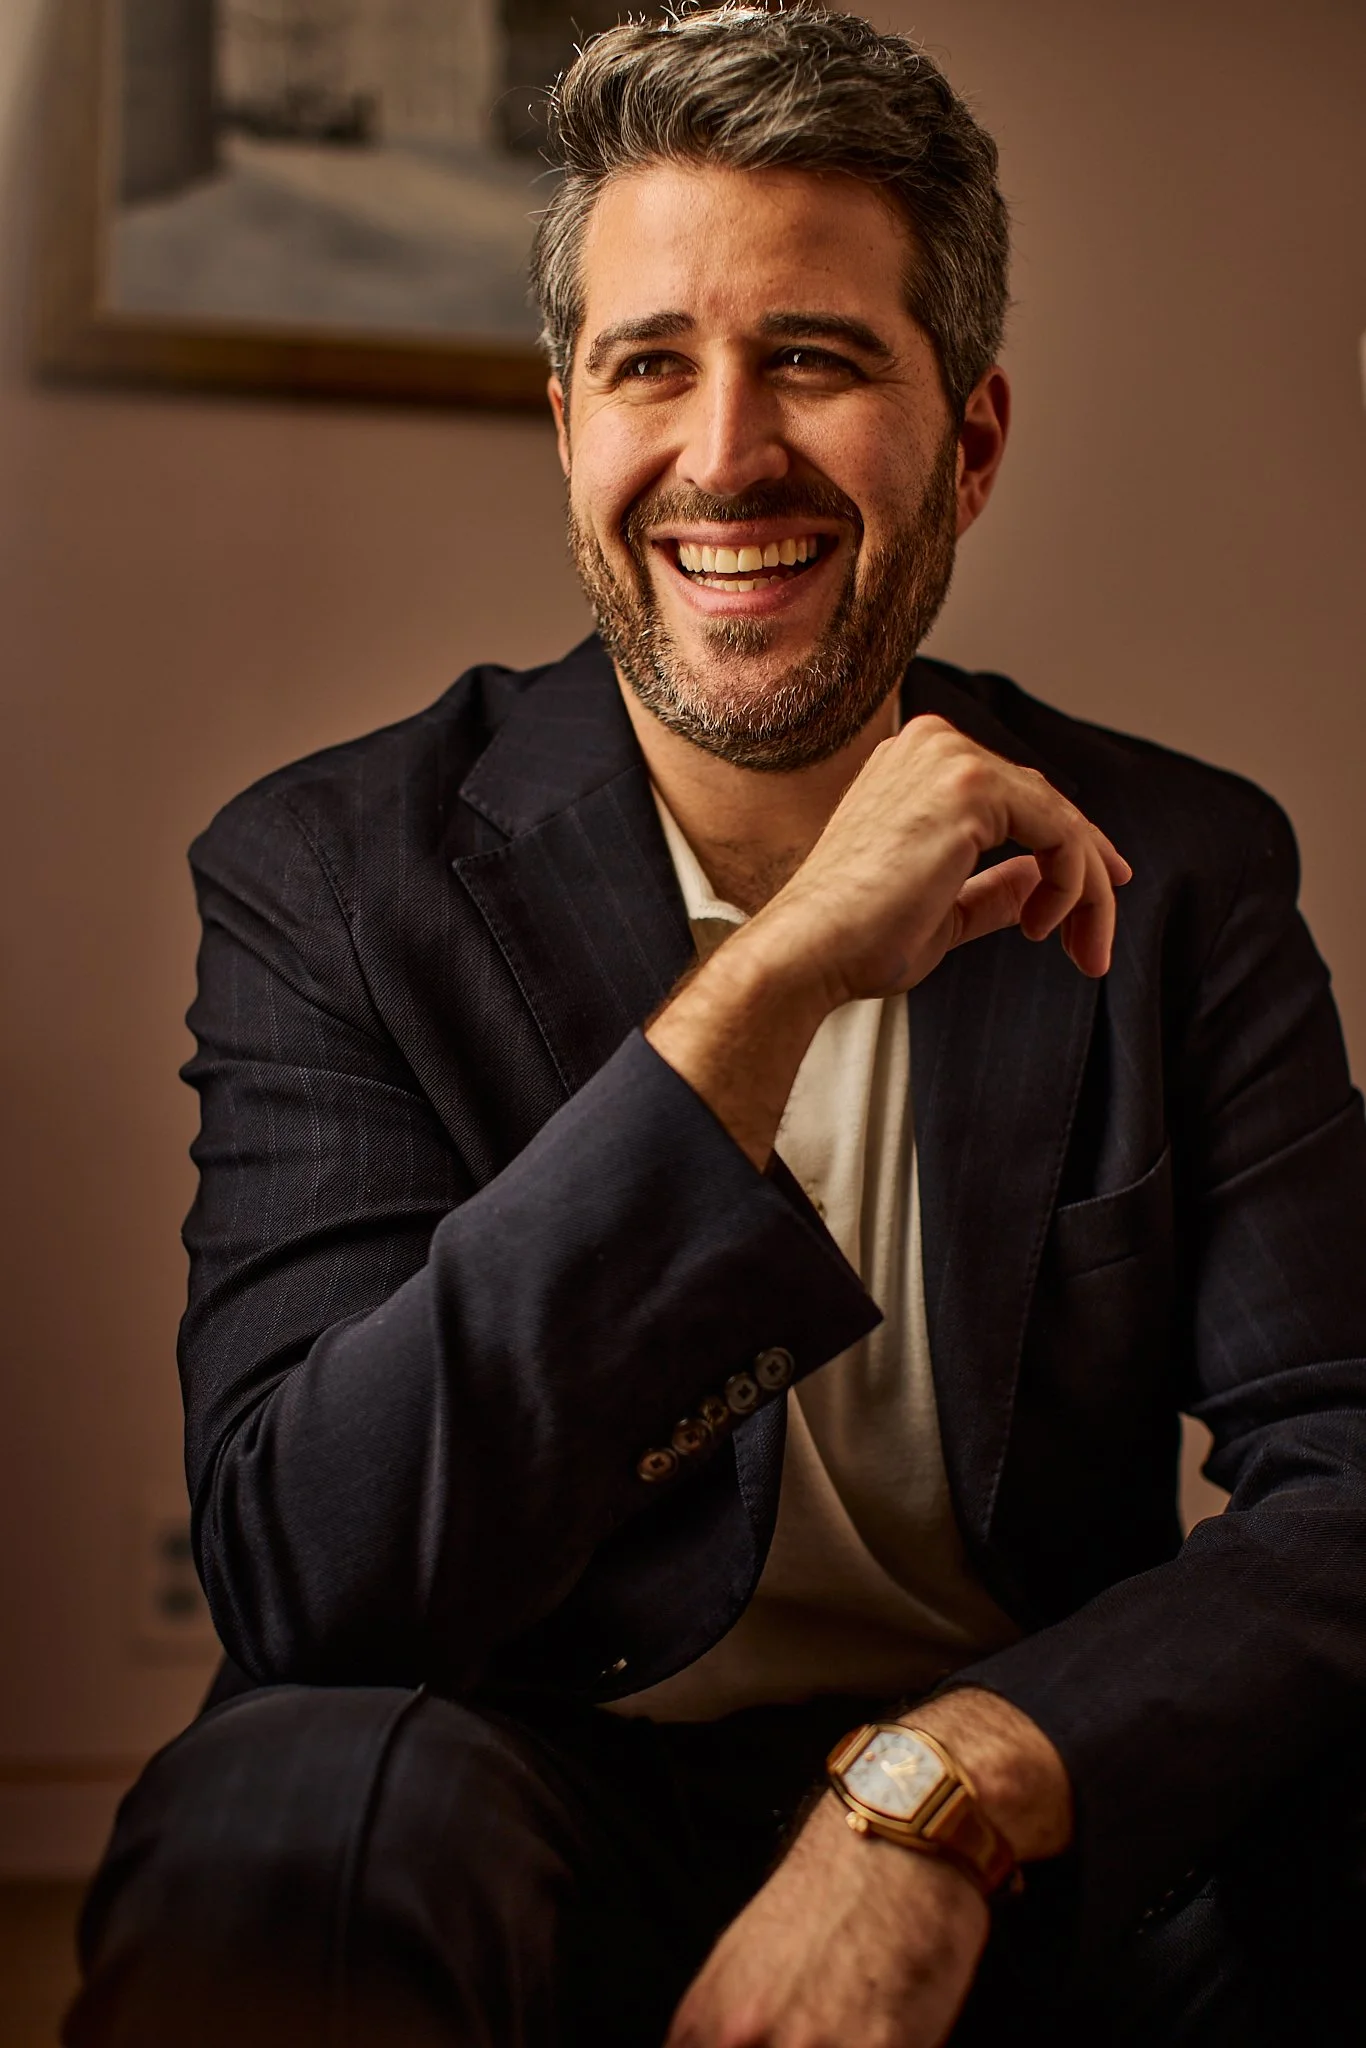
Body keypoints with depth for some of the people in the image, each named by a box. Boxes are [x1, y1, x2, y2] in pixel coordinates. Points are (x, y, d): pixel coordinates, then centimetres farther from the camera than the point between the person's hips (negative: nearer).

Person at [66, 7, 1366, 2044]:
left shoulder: (1180, 875, 1)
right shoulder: (335, 874, -5)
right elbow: (305, 1570, -18)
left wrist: (940, 1793, -26)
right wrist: (764, 986, -27)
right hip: (537, 1805, -1)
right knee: (297, 1809, -33)